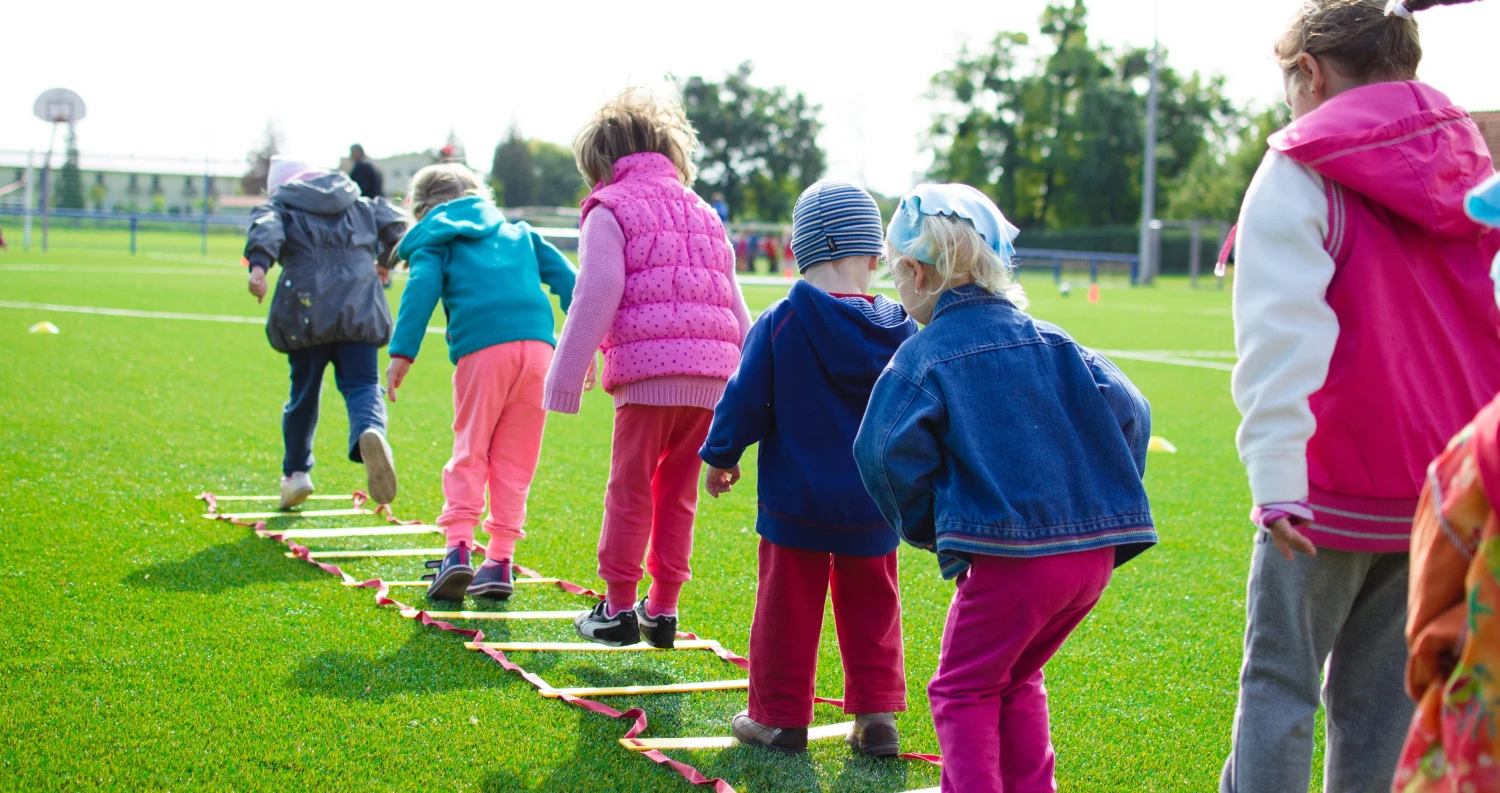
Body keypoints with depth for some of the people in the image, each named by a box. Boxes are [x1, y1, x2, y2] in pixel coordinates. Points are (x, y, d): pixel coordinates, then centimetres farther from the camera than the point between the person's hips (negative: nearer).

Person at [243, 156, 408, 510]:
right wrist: (387, 260, 30)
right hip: (360, 311, 1)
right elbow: (395, 224, 13)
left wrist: (258, 264, -25)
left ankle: (296, 471, 25)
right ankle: (370, 432, -37)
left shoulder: (281, 207, 13)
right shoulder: (362, 206, 22)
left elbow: (266, 228, -8)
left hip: (306, 314, -1)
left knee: (304, 393, 14)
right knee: (362, 385, -3)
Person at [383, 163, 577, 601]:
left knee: (470, 451, 6)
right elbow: (564, 276, 21)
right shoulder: (518, 232, 30)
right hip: (538, 344, 3)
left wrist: (401, 353, -8)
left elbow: (421, 290, -1)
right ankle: (500, 560, 8)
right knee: (515, 459, 9)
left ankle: (458, 546, -9)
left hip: (482, 350, -3)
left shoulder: (435, 241, 17)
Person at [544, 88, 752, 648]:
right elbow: (735, 306, 23)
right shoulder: (703, 213, 24)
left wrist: (566, 379, -4)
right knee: (678, 494, 13)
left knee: (630, 491, 4)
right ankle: (662, 610, 16)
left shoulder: (610, 209, 4)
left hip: (648, 371, -6)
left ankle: (618, 608, 8)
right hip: (712, 374, 6)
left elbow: (596, 298, -6)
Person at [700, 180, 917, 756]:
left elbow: (745, 401, -8)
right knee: (870, 609, 15)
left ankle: (780, 718, 16)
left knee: (788, 607, 8)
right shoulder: (899, 331, -4)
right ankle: (877, 716, 15)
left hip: (795, 502, -2)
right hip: (872, 506, 3)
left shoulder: (779, 324, -13)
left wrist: (720, 457, 9)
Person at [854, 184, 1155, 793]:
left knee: (964, 690, 10)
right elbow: (1127, 411, 6)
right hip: (1096, 550, 6)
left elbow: (888, 452, -14)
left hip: (1007, 554, -6)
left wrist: (926, 528, 2)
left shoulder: (923, 356, -2)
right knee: (1018, 680, 24)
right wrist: (1107, 503, 14)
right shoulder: (1049, 341, 12)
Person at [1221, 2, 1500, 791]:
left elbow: (1282, 333, -16)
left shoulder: (1302, 172, -7)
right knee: (1383, 689, 11)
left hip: (1334, 488, -5)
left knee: (1280, 678, 3)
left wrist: (1275, 474, -20)